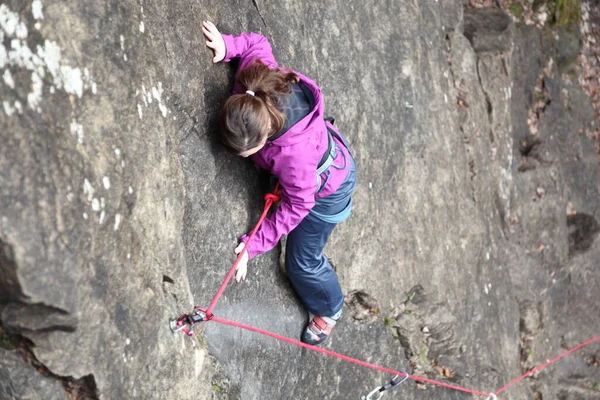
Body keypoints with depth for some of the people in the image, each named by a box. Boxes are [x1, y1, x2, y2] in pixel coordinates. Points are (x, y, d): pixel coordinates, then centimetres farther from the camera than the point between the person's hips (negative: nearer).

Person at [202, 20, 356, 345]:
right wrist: (227, 45, -33)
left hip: (327, 188, -6)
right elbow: (257, 43, -13)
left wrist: (253, 246, -29)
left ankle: (328, 310, 44)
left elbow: (297, 205, -32)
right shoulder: (254, 87, -35)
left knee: (302, 262, 13)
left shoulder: (294, 153, -50)